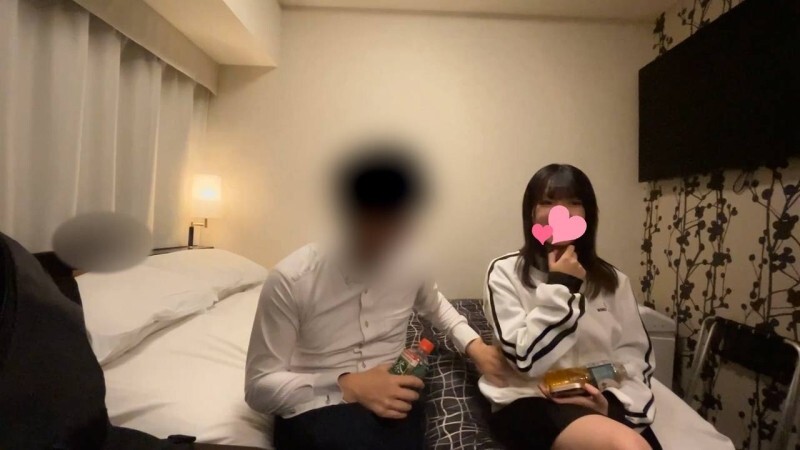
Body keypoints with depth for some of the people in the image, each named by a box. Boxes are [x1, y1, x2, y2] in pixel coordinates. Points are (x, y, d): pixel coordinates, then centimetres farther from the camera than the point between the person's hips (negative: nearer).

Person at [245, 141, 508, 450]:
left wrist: (473, 344, 6)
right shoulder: (291, 279, -16)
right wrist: (347, 387, -20)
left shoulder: (409, 264, -3)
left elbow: (432, 303, 22)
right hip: (315, 409, -3)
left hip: (389, 400, 4)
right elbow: (259, 386, -10)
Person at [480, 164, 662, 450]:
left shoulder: (613, 281, 10)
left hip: (598, 402, 5)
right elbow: (526, 358, -11)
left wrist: (614, 399, -11)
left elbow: (636, 354, 7)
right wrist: (559, 287, -14)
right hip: (529, 403, -5)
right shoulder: (505, 273, -4)